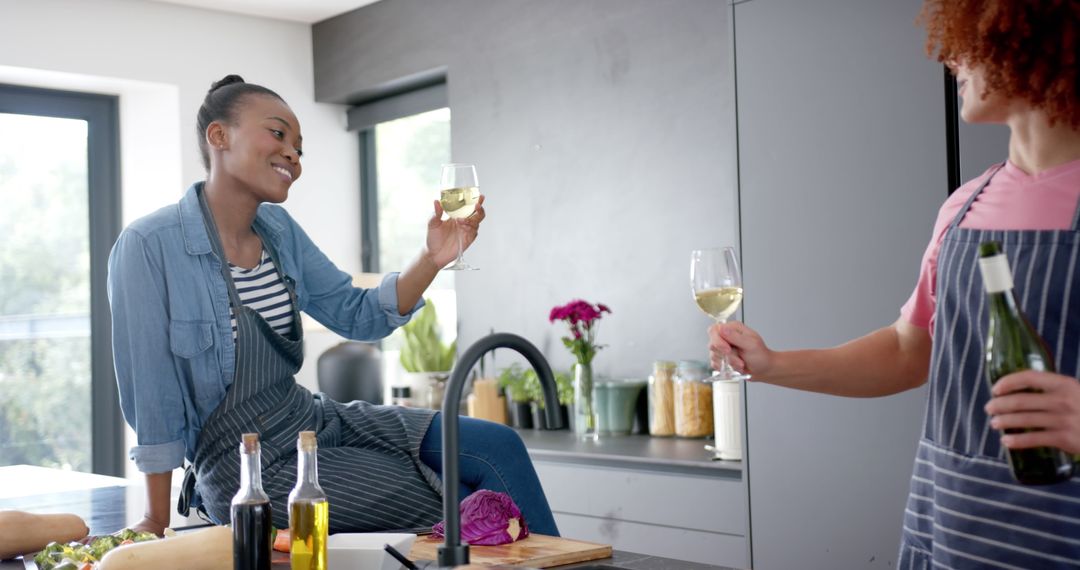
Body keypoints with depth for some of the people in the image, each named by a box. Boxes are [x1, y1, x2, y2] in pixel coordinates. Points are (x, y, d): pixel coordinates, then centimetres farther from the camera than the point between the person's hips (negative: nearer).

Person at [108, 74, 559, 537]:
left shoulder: (279, 229, 4)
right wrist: (157, 523, -6)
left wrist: (432, 258, -10)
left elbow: (360, 317, 7)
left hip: (319, 419, 7)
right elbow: (152, 396, -12)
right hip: (249, 465, -6)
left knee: (499, 446, -8)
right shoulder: (149, 246, -15)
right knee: (462, 506, -14)